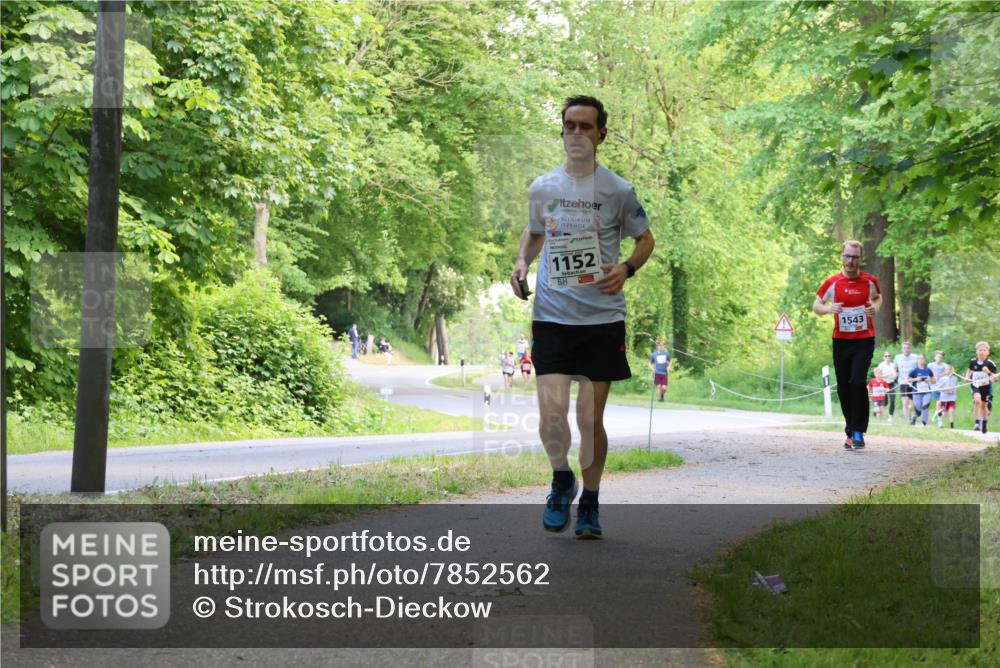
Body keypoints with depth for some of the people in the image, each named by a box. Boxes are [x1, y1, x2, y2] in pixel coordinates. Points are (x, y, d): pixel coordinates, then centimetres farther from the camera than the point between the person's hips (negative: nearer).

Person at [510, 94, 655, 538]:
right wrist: (522, 262, 3)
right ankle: (561, 480, 19)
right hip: (551, 315, 1)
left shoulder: (618, 190, -1)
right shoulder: (542, 188, 6)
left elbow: (646, 239, 11)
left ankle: (589, 502, 23)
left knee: (591, 419, 3)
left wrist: (626, 268, -9)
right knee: (551, 414, -11)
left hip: (602, 318, -1)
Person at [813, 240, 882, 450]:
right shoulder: (832, 282, -2)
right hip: (841, 341, 2)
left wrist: (875, 307, -3)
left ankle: (858, 432, -10)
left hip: (864, 340, -2)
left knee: (857, 382, -17)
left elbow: (878, 297, 20)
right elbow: (816, 306, 5)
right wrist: (828, 308, -17)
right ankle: (851, 431, 19)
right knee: (843, 388, 5)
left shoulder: (870, 281, -1)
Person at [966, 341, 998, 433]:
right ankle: (977, 423, -21)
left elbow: (995, 377, -15)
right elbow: (970, 370, 19)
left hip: (986, 387, -1)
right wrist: (967, 377, 2)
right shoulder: (973, 362, -5)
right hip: (975, 385, 1)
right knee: (977, 400, -25)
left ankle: (984, 425, 30)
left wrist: (988, 372, -32)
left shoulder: (990, 363, -14)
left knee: (984, 405, 10)